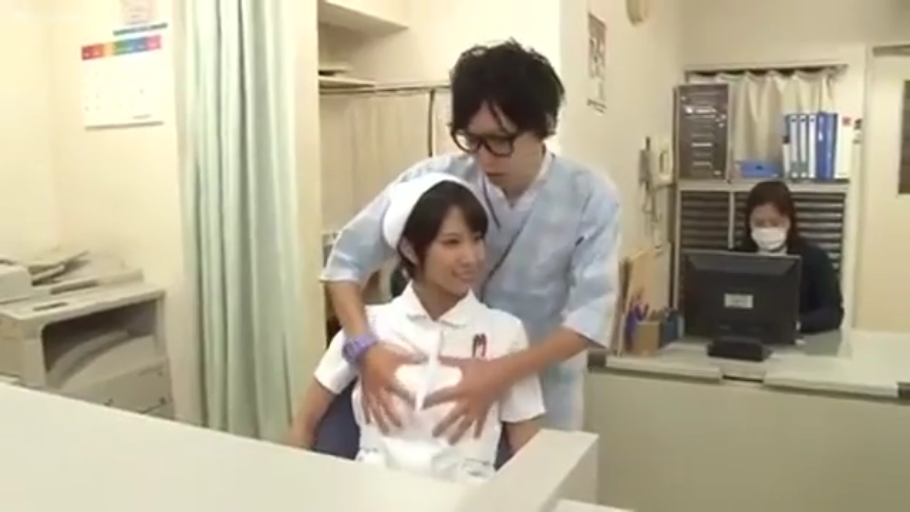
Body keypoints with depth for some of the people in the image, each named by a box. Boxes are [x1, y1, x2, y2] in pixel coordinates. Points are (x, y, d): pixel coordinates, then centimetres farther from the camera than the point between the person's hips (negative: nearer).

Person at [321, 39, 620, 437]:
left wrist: (501, 374, -35)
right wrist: (365, 347, -28)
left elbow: (591, 315, -21)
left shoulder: (590, 197, -16)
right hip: (445, 387, 1)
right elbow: (347, 259, -12)